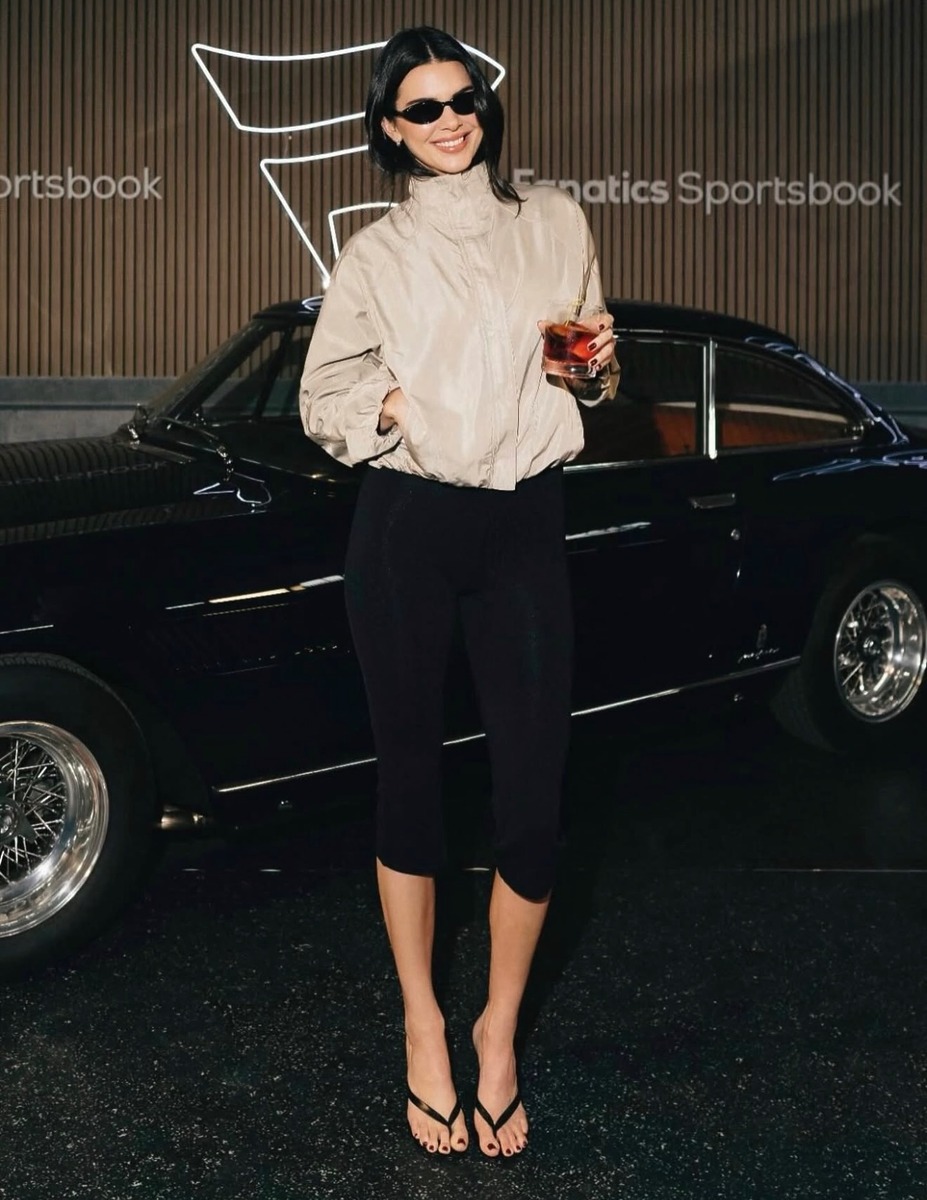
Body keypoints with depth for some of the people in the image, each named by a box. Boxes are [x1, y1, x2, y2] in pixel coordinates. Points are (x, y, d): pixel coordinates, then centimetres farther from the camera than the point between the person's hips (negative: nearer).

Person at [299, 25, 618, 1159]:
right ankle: (423, 1026, 25)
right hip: (407, 525, 0)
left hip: (526, 524, 1)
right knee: (409, 773, 7)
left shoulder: (554, 222, 11)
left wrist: (601, 364, -2)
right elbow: (320, 398, 9)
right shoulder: (374, 255, 7)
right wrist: (390, 404, -9)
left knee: (534, 790, -2)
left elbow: (590, 375, 20)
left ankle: (500, 1029, 21)